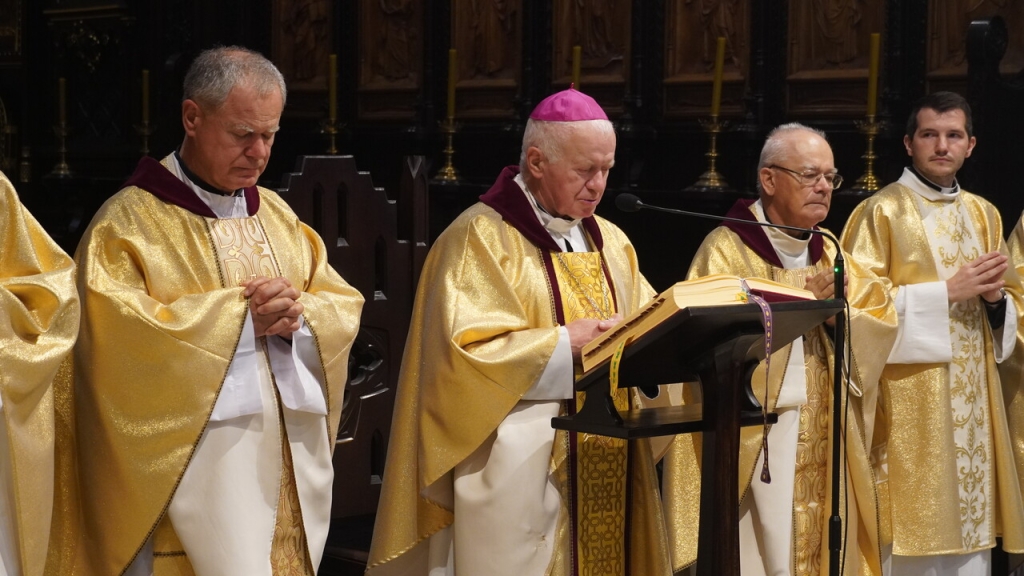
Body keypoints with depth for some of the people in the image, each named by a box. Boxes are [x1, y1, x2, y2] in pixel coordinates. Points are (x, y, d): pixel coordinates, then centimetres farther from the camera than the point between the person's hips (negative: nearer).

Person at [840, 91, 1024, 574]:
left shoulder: (984, 215, 15)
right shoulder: (881, 212, -4)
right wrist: (948, 290, -17)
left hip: (972, 403, 6)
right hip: (909, 403, -6)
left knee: (969, 528, 5)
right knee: (912, 533, -8)